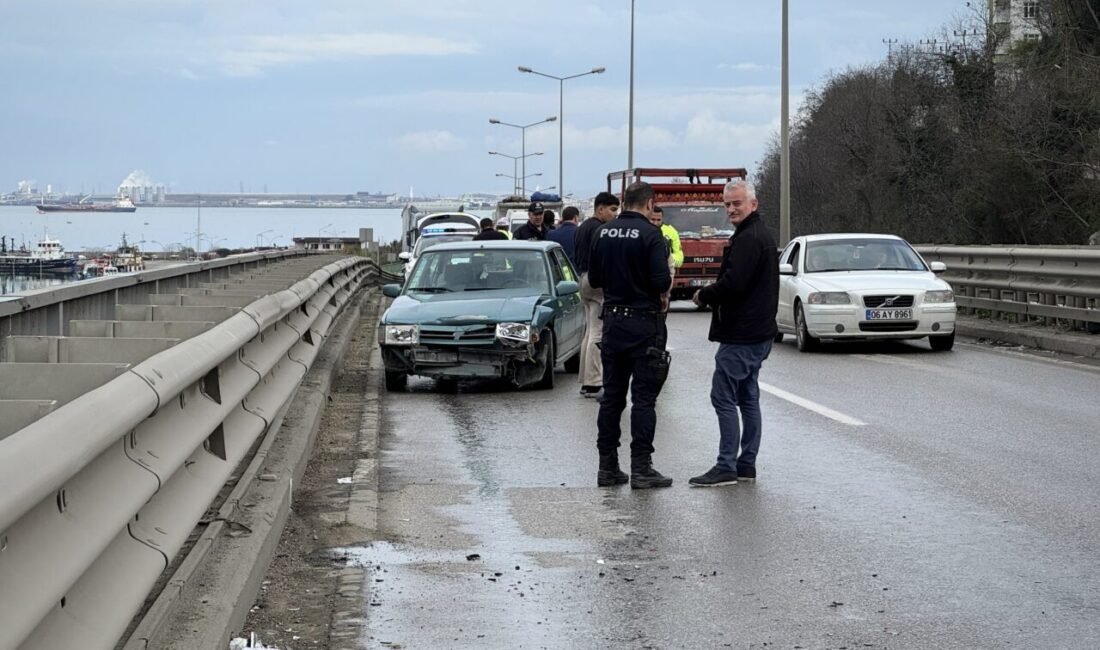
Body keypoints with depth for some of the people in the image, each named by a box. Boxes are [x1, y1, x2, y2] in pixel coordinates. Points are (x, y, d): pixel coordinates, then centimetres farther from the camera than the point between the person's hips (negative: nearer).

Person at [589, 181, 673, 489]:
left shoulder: (603, 233, 4)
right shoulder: (650, 234, -13)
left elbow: (594, 279, 9)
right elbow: (661, 281, -18)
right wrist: (665, 284, 3)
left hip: (612, 321, 6)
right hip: (643, 322, -5)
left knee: (612, 395, 12)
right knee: (644, 397, -1)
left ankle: (607, 466, 14)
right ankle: (641, 468, -2)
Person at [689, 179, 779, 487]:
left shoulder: (749, 239, -17)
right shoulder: (761, 235, 18)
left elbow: (733, 284, -24)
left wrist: (703, 295, -8)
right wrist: (710, 295, 11)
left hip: (740, 334, -11)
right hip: (758, 331, 11)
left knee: (724, 396, -9)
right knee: (747, 397, 13)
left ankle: (726, 467, -9)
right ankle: (746, 464, 18)